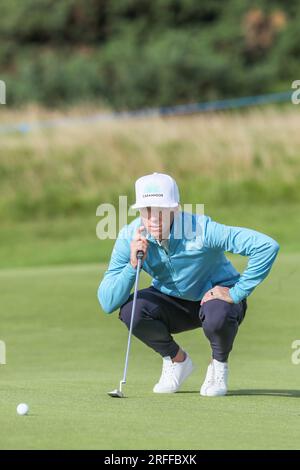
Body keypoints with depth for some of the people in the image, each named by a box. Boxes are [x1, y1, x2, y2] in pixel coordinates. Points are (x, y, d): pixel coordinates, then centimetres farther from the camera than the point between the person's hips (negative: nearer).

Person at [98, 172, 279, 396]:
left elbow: (267, 246, -36)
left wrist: (236, 293, -30)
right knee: (130, 310, -25)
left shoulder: (201, 230, -31)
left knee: (218, 317, -38)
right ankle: (177, 359, 3)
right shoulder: (130, 237, -20)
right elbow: (108, 303, -24)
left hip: (216, 295, -3)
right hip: (172, 301, 3)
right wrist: (133, 264, -38)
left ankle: (219, 365, -2)